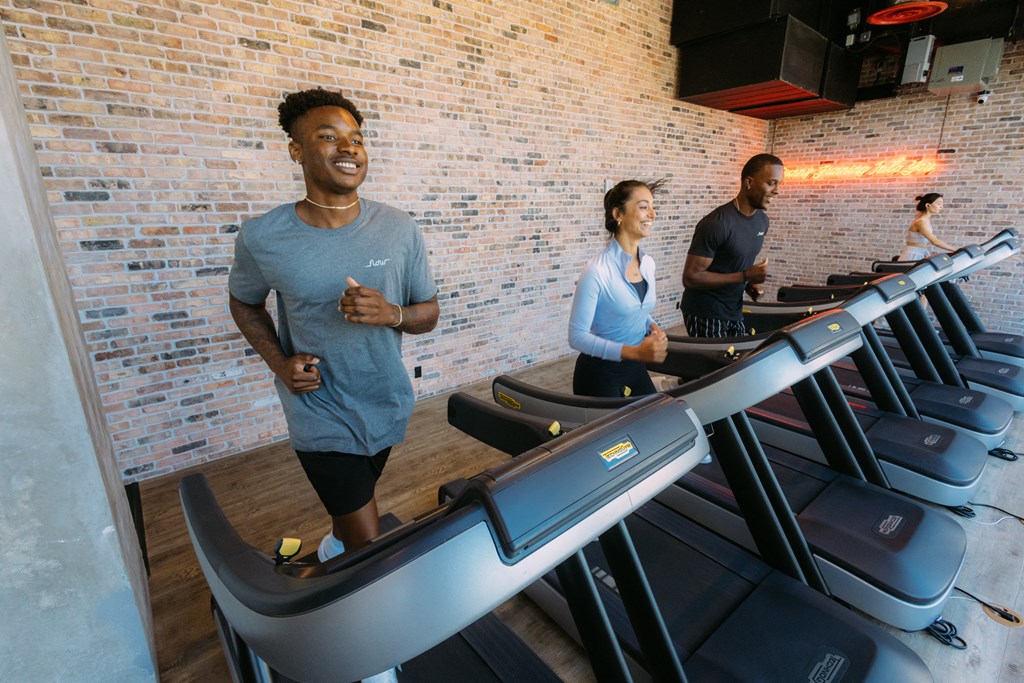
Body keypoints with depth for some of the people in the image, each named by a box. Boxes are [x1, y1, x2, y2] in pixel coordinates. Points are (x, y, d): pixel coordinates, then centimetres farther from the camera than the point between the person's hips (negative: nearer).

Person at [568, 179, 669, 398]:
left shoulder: (648, 263, 1)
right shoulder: (597, 271, -22)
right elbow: (577, 336, -21)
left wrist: (653, 327, -5)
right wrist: (633, 351, -27)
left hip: (636, 368, 7)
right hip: (599, 373, -7)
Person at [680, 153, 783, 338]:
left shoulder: (762, 220, 5)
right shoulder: (716, 223, -21)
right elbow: (690, 277, -23)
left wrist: (750, 283, 0)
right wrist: (746, 276, -22)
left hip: (735, 311, 8)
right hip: (705, 313, -7)